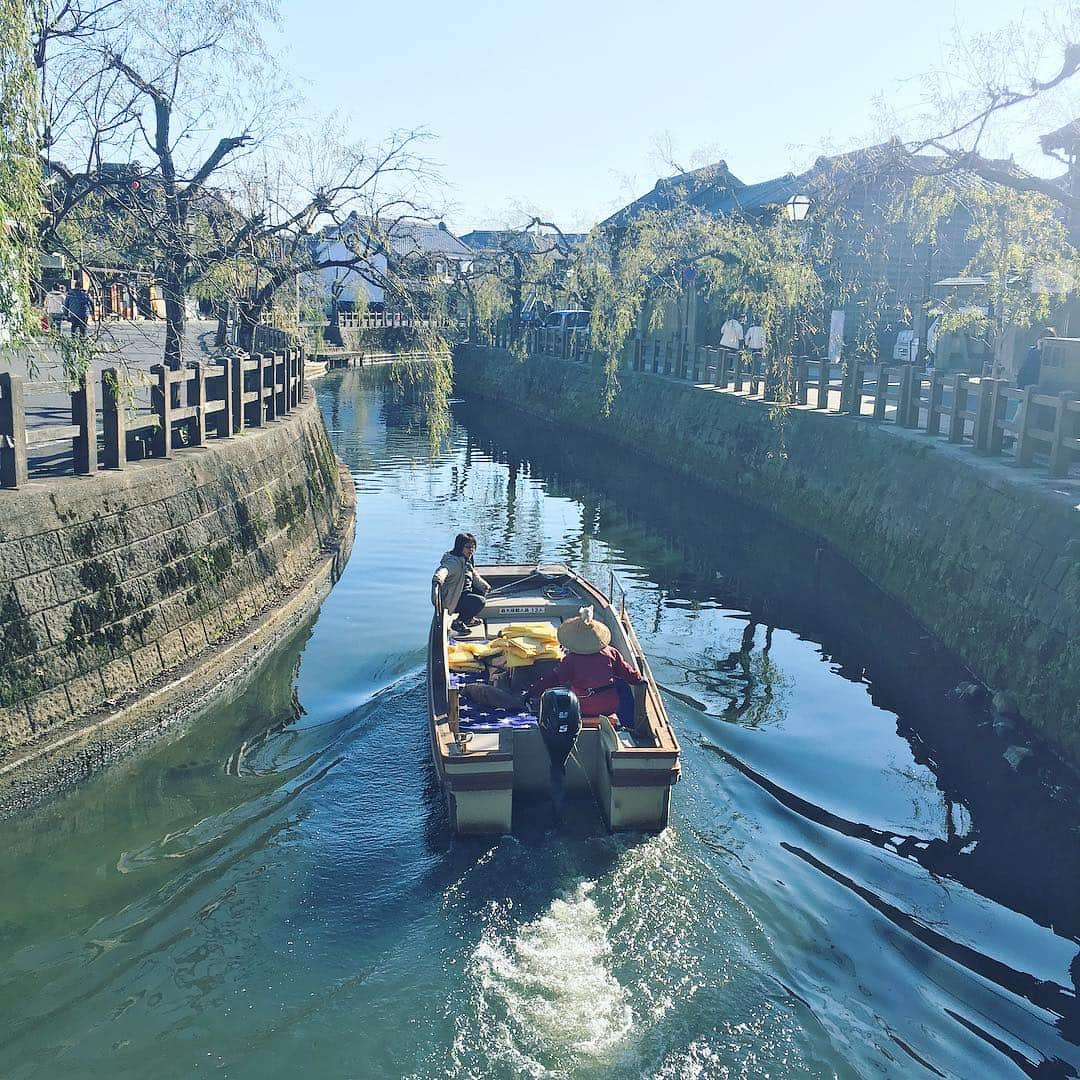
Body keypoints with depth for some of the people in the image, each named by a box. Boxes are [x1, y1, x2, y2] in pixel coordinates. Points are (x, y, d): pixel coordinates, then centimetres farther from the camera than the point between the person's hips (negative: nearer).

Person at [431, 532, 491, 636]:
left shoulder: (466, 560, 8)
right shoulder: (454, 561, -25)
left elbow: (474, 576, 27)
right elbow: (444, 569, -48)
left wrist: (485, 586, 38)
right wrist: (437, 578, -70)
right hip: (451, 600, -11)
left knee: (480, 590, 18)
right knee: (479, 601, -23)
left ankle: (468, 618, 26)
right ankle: (457, 623, -9)